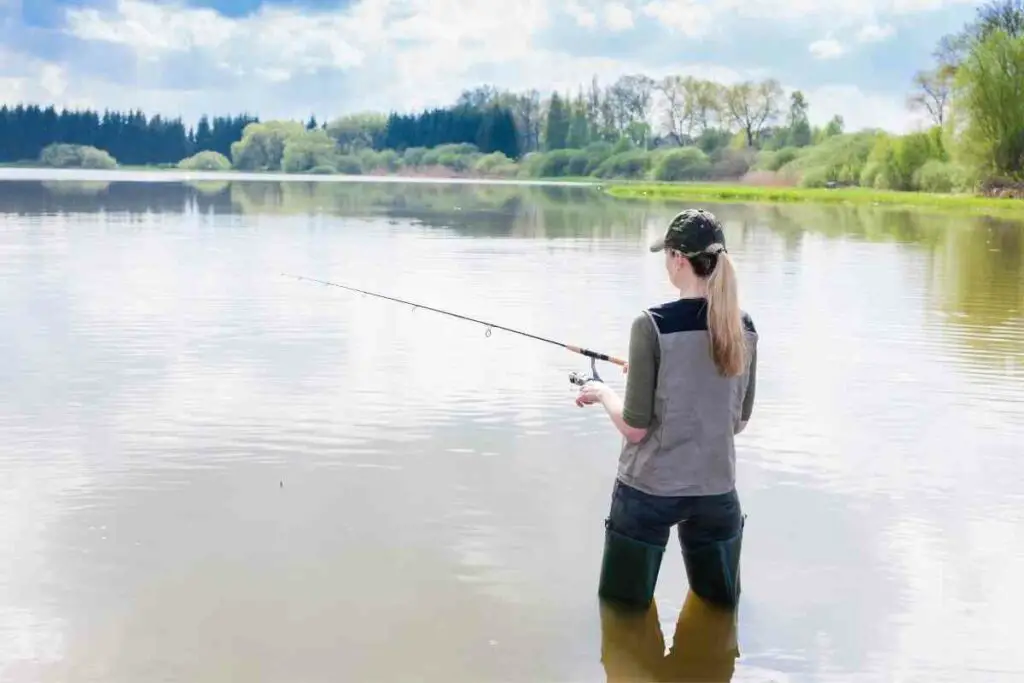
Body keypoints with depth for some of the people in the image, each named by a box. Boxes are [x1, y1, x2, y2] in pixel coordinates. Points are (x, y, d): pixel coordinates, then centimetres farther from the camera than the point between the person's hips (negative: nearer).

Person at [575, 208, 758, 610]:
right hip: (716, 489, 4)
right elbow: (739, 422, 8)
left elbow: (635, 428, -13)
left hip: (649, 490, -4)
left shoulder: (653, 325, -16)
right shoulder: (744, 328, -2)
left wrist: (602, 392, 4)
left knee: (624, 607, 13)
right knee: (721, 602, 23)